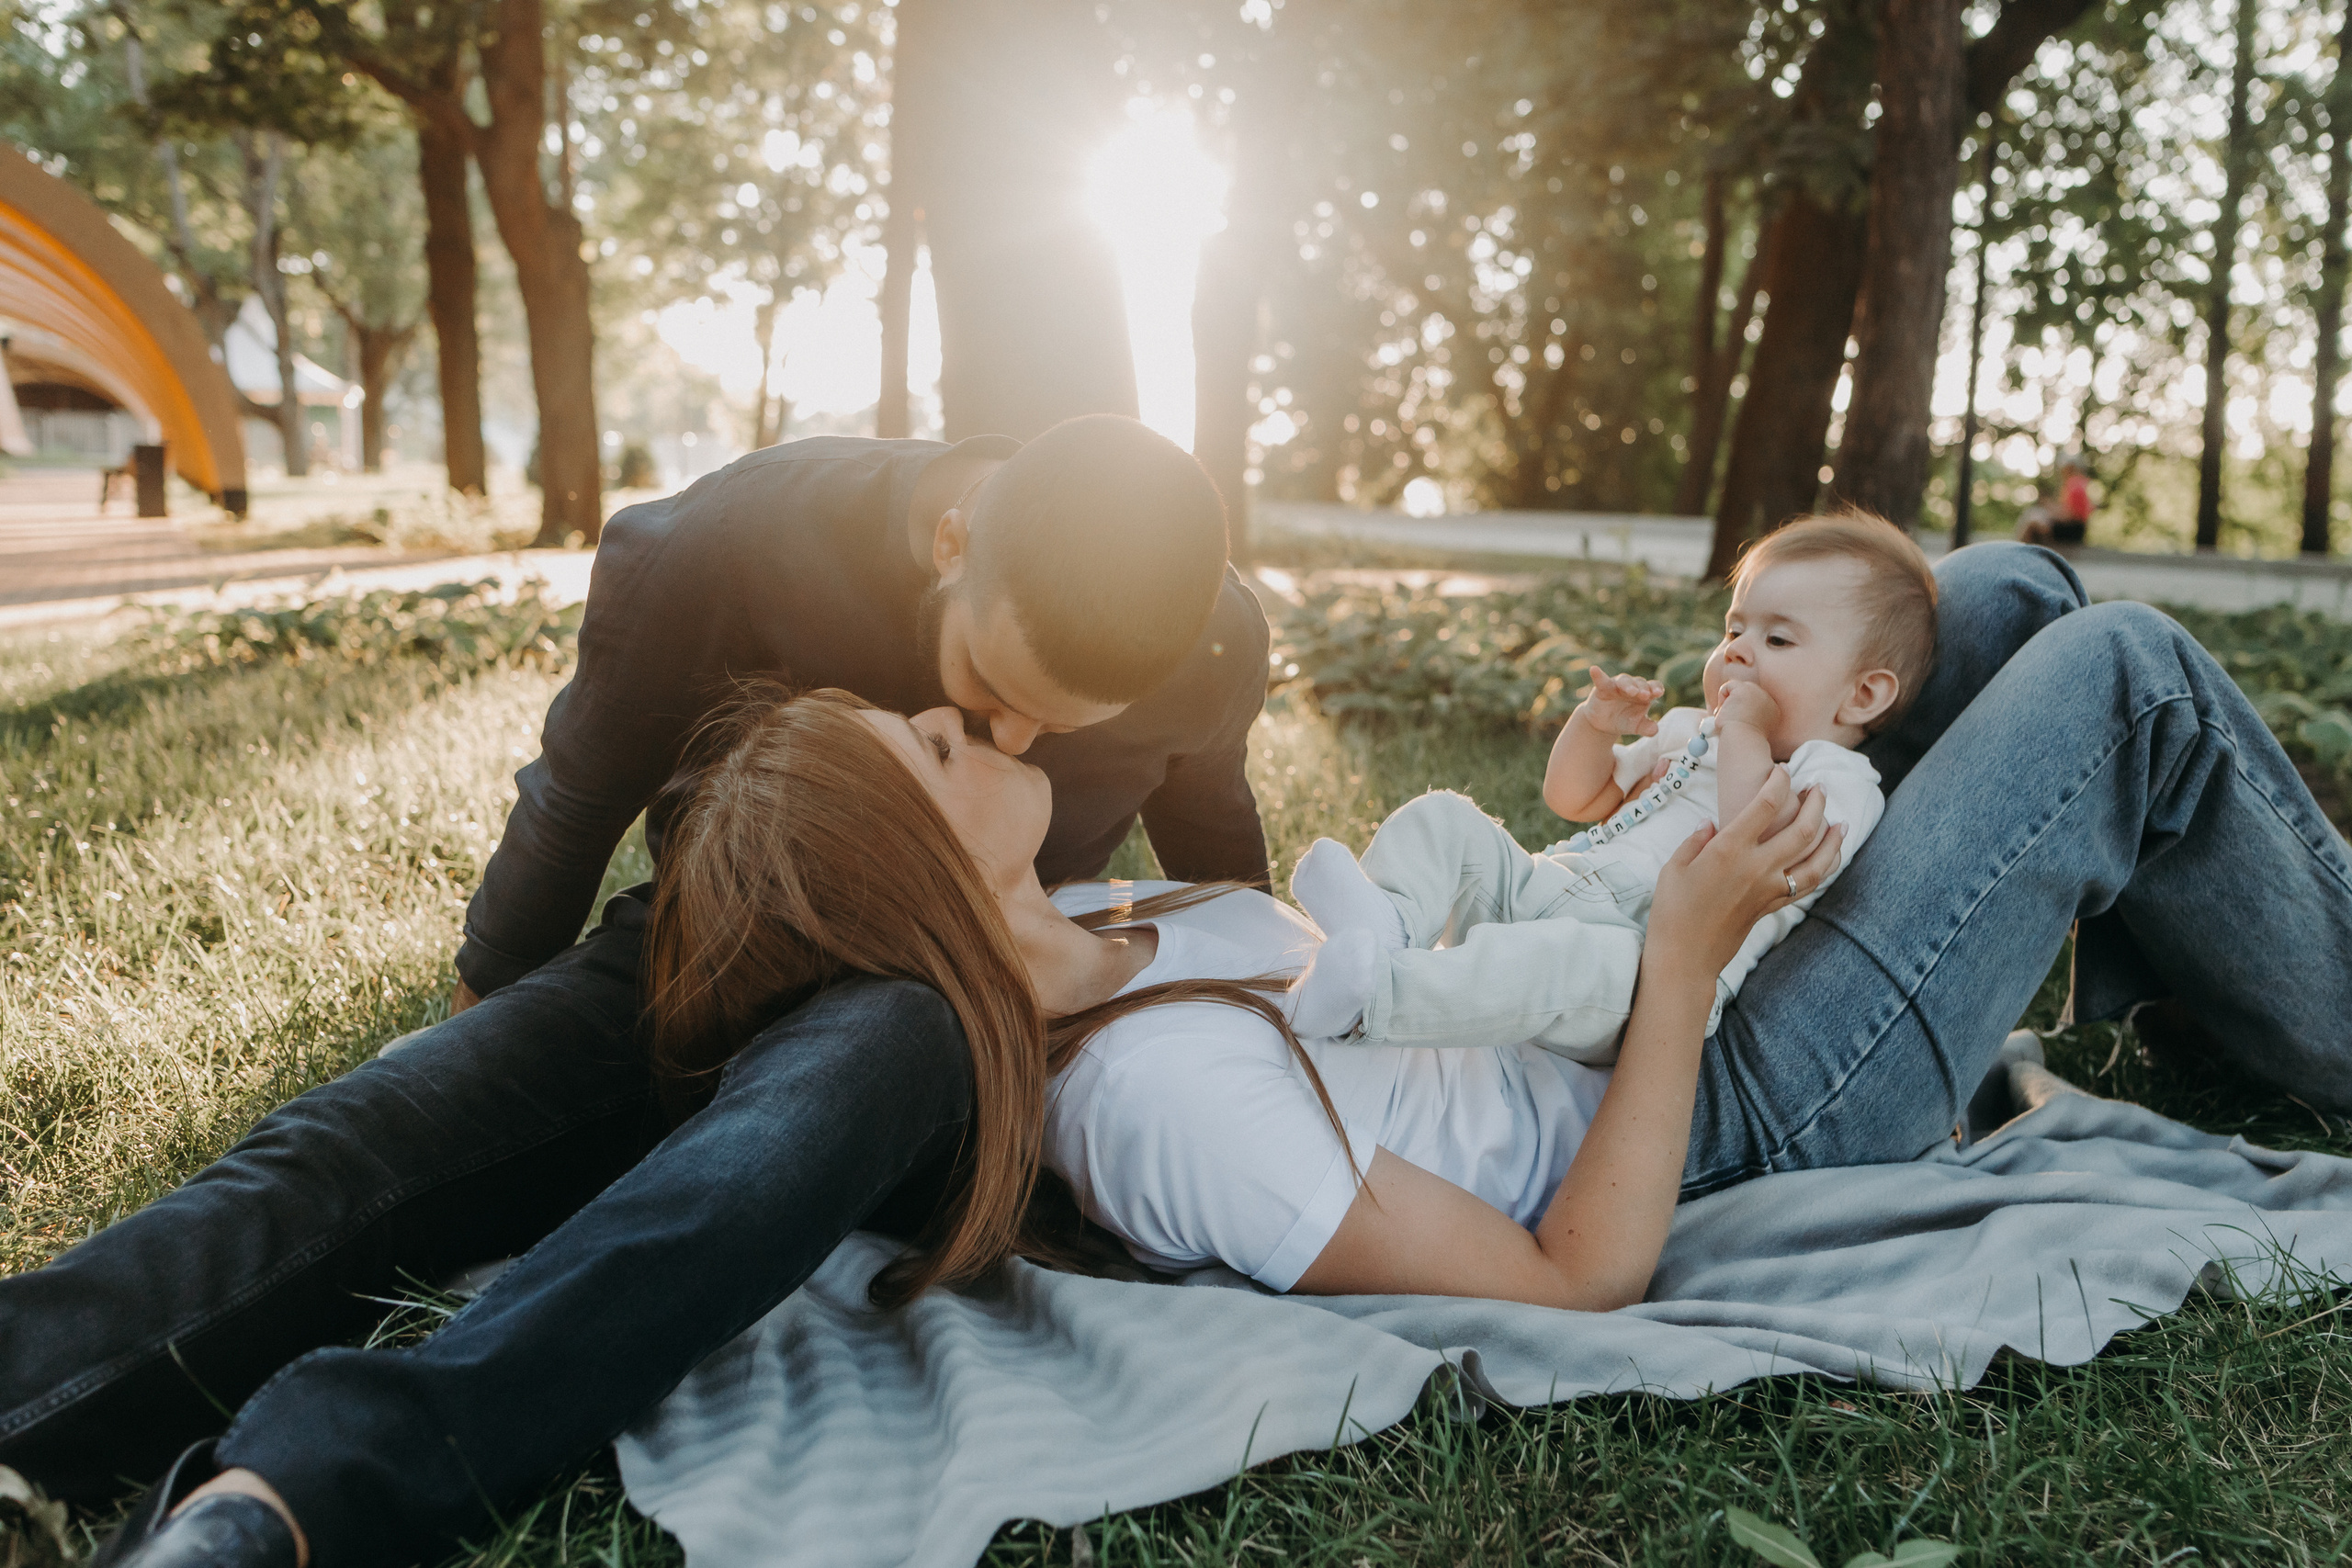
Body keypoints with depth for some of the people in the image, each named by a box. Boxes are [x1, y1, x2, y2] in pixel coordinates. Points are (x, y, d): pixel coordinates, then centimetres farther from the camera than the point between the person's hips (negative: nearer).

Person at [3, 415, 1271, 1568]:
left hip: (946, 1027, -1)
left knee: (865, 1058, -40)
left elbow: (1216, 857, 11)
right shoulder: (732, 548, -21)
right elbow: (577, 807, -2)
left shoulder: (1214, 651, -15)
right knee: (355, 1144, -27)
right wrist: (487, 1015, 11)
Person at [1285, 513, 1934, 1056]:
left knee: (1592, 960, -41)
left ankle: (1376, 999, -53)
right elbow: (1575, 801, 29)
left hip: (1645, 957, -9)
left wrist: (1746, 736, -14)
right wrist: (1595, 723, 9)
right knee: (1442, 818, 1)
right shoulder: (1689, 731, 26)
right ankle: (1389, 920, -28)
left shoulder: (1841, 783, -1)